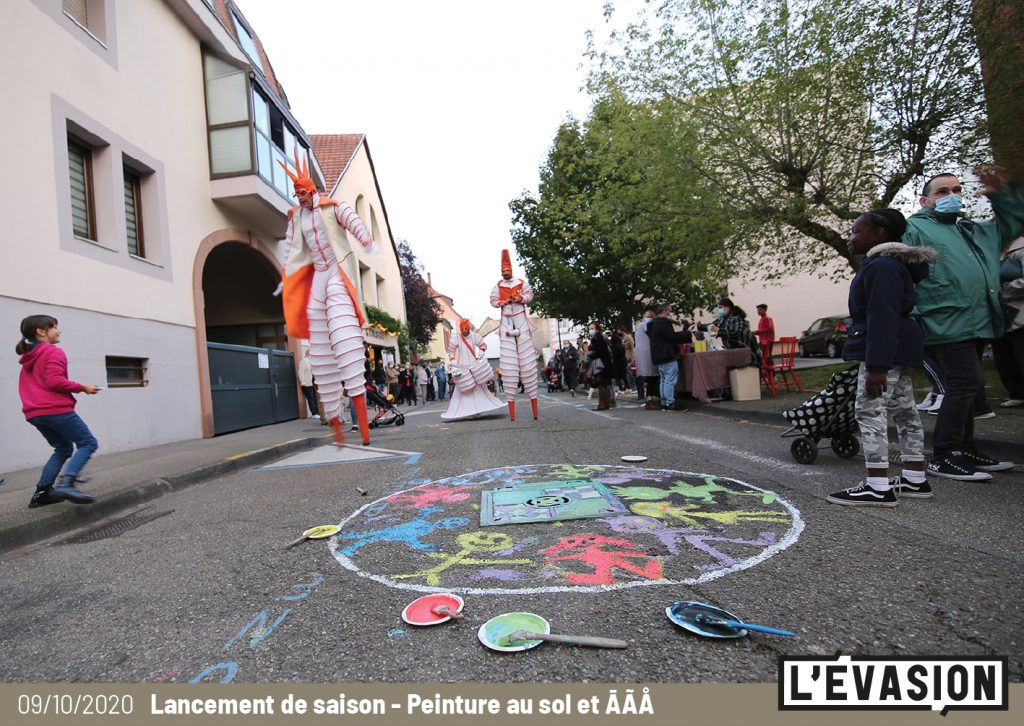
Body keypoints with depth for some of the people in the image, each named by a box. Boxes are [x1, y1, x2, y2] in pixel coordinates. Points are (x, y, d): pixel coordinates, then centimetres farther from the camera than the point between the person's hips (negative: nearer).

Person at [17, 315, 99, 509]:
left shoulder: (29, 358, 21)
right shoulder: (54, 352, -7)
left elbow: (37, 385, 23)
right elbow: (55, 381, -19)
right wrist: (82, 387, -10)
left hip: (35, 414, 9)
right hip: (57, 410, -9)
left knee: (63, 449, 18)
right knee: (88, 443, -5)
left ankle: (42, 492, 11)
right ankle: (66, 484, -22)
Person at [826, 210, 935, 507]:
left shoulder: (881, 266, -16)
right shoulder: (890, 264, 18)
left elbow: (882, 319, -23)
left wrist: (876, 366, -26)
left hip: (884, 350, -12)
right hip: (895, 351, 12)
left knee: (870, 410, -11)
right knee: (904, 410, 13)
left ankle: (878, 487, -10)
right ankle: (915, 479, 23)